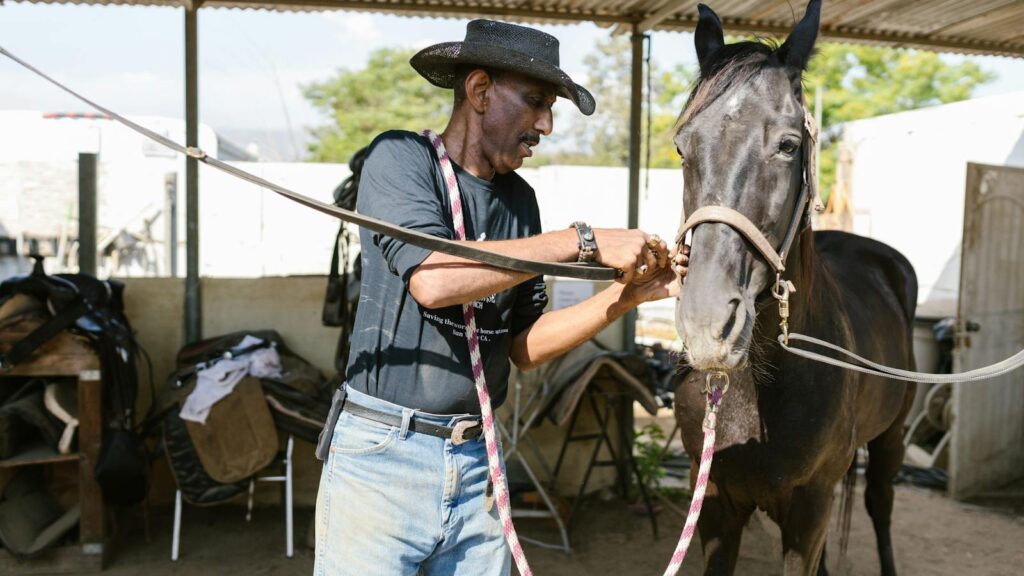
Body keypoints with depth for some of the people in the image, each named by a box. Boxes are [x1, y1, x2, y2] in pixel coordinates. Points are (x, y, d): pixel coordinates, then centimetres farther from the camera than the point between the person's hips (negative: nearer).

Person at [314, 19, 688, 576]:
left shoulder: (519, 198, 8)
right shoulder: (400, 156, -8)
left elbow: (523, 347, 8)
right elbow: (432, 279, -26)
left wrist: (626, 294, -5)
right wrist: (584, 241, -21)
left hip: (477, 461, 6)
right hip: (384, 453, -5)